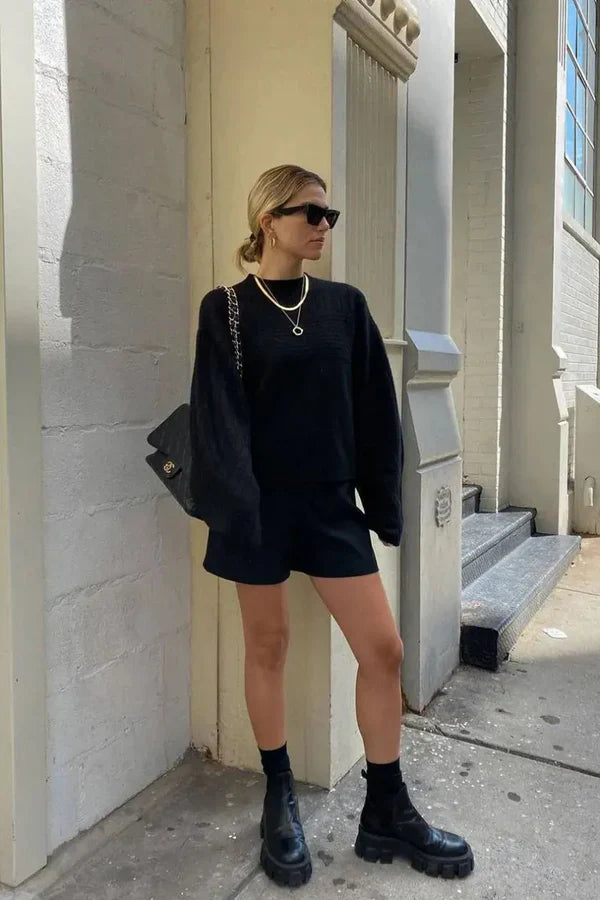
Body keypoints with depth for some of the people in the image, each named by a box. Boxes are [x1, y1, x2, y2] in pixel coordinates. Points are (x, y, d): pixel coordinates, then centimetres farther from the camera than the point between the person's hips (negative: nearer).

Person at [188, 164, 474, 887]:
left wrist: (385, 504, 4)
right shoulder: (226, 310, -2)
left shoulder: (345, 305, 7)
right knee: (268, 646, 9)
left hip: (332, 503, 3)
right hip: (261, 506, -3)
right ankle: (280, 802, 30)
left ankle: (386, 813, 21)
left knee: (383, 648, 2)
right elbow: (218, 416, -9)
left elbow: (375, 411, 6)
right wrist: (236, 509, -19)